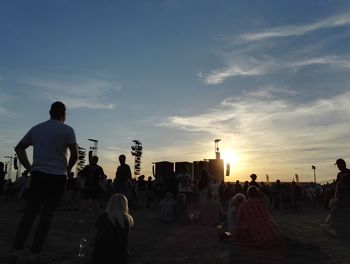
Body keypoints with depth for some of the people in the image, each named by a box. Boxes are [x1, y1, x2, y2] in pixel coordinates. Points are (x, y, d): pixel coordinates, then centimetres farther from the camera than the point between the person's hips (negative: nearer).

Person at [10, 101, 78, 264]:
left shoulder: (37, 128, 11)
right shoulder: (67, 130, -5)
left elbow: (19, 148, 13)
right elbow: (74, 154, -15)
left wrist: (29, 168, 12)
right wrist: (67, 170, 0)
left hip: (37, 175, 4)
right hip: (57, 177, -4)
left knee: (29, 213, 13)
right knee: (46, 216, 5)